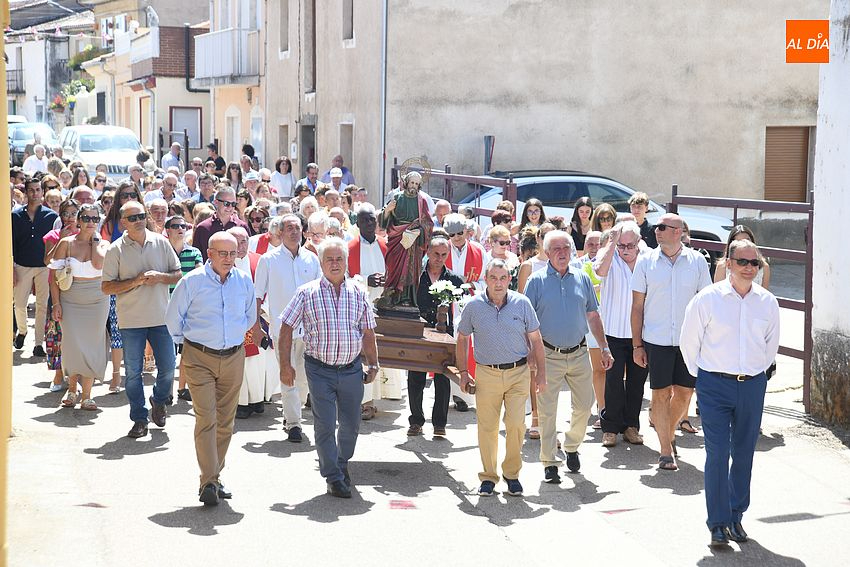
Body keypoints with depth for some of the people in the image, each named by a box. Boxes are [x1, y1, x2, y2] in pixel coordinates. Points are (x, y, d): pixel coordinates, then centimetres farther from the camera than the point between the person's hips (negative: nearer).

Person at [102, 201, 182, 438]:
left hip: (161, 317, 2)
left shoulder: (161, 243, 3)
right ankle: (139, 419, 15)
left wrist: (160, 277, -11)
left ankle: (159, 402, 34)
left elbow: (178, 275, 9)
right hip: (131, 320, -2)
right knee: (133, 372, 3)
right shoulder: (116, 250, -3)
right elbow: (107, 287, -5)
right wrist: (136, 281, -17)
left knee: (167, 368, 5)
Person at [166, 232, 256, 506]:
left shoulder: (245, 281, 4)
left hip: (233, 358, 4)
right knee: (206, 418, -12)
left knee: (225, 421, 9)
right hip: (199, 357, -4)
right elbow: (173, 317, 4)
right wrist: (186, 341, 10)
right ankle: (208, 482, -13)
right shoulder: (192, 281, -7)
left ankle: (215, 477, 20)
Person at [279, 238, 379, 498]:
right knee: (325, 425, -2)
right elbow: (287, 328, 0)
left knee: (351, 424, 12)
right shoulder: (307, 293, -3)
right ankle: (334, 478, 10)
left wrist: (373, 364, 11)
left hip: (351, 369, 3)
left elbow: (368, 333, 12)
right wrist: (285, 365, -4)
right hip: (320, 370, -3)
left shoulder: (358, 293, 5)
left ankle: (342, 463, 38)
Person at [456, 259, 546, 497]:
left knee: (516, 424, -7)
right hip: (486, 373, 0)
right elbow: (462, 339, 10)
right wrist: (463, 372, 7)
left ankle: (512, 473, 12)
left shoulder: (522, 303, -2)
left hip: (518, 372, 0)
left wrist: (541, 372, 6)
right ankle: (488, 476, 18)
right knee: (487, 428, 4)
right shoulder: (473, 306, -2)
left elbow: (535, 339, 6)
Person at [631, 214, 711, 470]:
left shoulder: (697, 261, 2)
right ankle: (666, 451, 9)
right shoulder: (646, 261, 0)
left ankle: (670, 433, 33)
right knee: (661, 394, 1)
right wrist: (637, 344, 0)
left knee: (684, 392, 8)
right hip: (657, 340, -1)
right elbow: (637, 306, 3)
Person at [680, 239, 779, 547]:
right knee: (718, 454, -7)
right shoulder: (707, 299, -8)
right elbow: (689, 341, 3)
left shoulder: (768, 302, 2)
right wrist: (702, 377, 7)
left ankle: (736, 515, 24)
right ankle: (718, 522, 0)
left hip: (752, 386, 3)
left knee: (744, 453, 10)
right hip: (715, 385, -3)